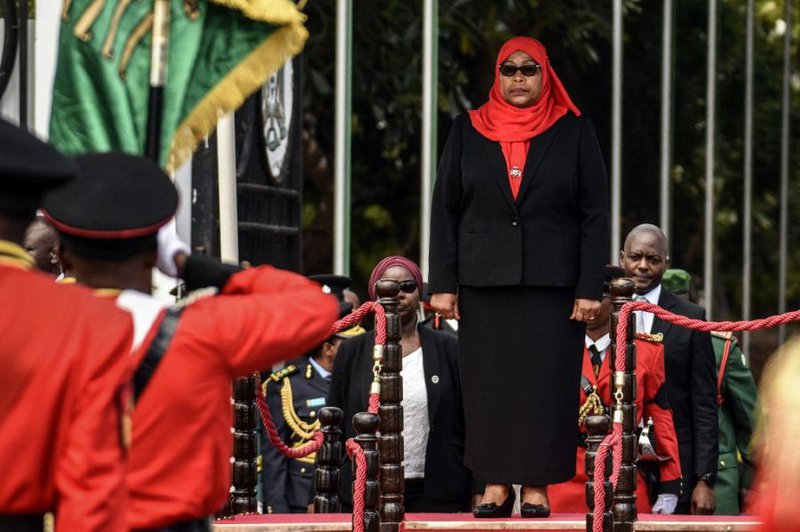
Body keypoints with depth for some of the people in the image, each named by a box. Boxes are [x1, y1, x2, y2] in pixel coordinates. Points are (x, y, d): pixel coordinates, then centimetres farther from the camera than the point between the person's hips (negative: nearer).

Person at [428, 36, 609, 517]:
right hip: (484, 283, 2)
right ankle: (496, 485, 7)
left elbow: (595, 214, 0)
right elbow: (445, 210, 8)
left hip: (552, 285, -2)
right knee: (488, 383, 1)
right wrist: (443, 283, 0)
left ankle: (537, 488, 3)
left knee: (545, 384, -3)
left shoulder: (574, 132, 3)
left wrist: (590, 288, -7)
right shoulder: (468, 132, 8)